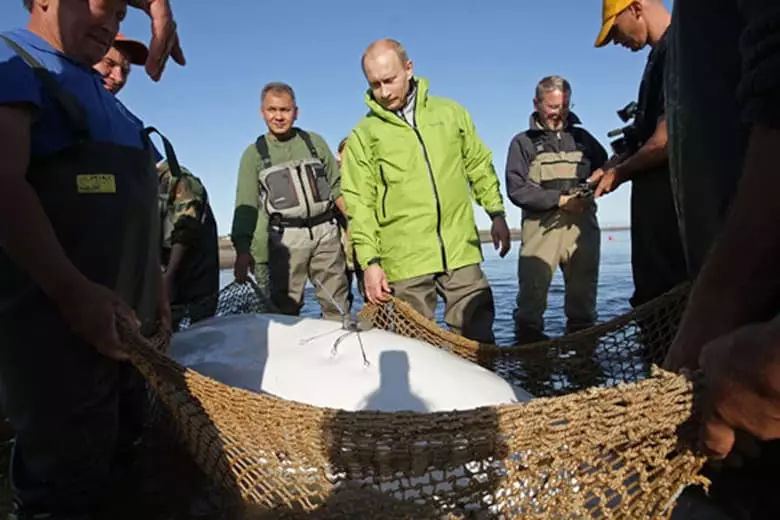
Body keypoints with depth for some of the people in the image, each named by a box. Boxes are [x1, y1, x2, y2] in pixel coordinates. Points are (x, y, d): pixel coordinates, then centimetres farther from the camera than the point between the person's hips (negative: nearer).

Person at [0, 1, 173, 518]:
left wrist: (154, 287, 18)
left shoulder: (99, 95, 21)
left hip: (124, 318, 9)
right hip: (56, 320, -9)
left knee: (117, 466, 20)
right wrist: (73, 292, -25)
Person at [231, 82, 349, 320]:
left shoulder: (314, 142, 12)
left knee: (337, 307, 4)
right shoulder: (254, 153, 6)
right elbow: (246, 206, 0)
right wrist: (243, 250, -11)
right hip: (286, 239, -1)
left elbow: (337, 186, 13)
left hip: (326, 232, 2)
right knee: (285, 308, 0)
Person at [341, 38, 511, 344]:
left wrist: (496, 213, 8)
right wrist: (370, 261, -9)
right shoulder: (363, 136, 3)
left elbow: (479, 166, 17)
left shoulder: (450, 112, 11)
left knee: (478, 338, 7)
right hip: (404, 262, -2)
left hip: (461, 252, 2)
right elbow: (358, 205, -2)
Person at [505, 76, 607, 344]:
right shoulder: (523, 142, 11)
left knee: (584, 290, 7)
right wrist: (559, 199, -9)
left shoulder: (582, 138, 21)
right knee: (533, 290, -9)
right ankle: (528, 340, -2)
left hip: (583, 225, 3)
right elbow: (516, 189, -2)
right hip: (542, 226, -3)